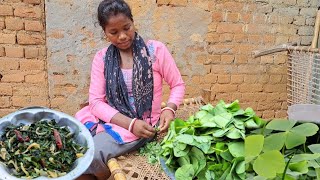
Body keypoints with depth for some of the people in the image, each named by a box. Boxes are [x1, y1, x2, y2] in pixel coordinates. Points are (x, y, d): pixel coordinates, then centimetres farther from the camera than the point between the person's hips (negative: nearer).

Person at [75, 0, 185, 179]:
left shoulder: (156, 50, -5)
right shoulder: (102, 58, 2)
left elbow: (178, 85, 3)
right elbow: (96, 101, -5)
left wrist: (170, 109, -19)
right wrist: (130, 123, -19)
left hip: (142, 123, -3)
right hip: (108, 118, 4)